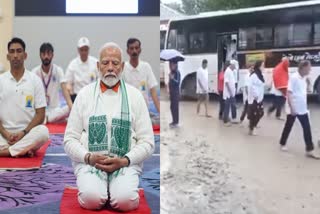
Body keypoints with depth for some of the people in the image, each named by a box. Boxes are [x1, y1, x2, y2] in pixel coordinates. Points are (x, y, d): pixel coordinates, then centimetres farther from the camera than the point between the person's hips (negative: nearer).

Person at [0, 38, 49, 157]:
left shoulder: (35, 80, 3)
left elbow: (40, 114, 0)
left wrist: (24, 132, -13)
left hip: (28, 133, 0)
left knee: (43, 132, -34)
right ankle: (23, 150, -24)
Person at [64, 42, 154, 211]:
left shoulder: (134, 95, 5)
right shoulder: (84, 94, 7)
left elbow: (147, 141, 3)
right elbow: (70, 139, 6)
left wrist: (124, 161, -13)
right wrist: (89, 157, -13)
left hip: (125, 163, 0)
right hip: (89, 162, 0)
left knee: (125, 200, -28)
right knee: (91, 198, -29)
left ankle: (119, 188, 5)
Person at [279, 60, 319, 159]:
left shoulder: (304, 78, 8)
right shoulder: (294, 77, -16)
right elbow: (289, 93, -20)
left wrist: (306, 106, 17)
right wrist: (291, 108, -23)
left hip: (303, 109, 7)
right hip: (293, 109, -7)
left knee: (307, 129, 3)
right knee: (288, 127, 8)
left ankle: (309, 150, 7)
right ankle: (282, 144, 28)